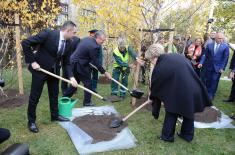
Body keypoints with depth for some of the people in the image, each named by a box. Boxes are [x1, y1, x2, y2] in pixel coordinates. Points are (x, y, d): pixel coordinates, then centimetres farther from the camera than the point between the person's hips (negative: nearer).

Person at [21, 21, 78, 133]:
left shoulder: (68, 43, -3)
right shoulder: (48, 34, -22)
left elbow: (66, 62, 1)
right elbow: (25, 43, -20)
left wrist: (71, 76, -11)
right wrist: (32, 61, -19)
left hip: (54, 71, 6)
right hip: (40, 69, -6)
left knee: (54, 94, 16)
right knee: (35, 96, 5)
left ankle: (55, 115, 35)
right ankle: (31, 121, 22)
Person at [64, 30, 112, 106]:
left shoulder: (87, 38, 4)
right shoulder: (94, 47, -24)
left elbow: (77, 47, 16)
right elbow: (96, 62, -19)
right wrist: (104, 72, -11)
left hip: (73, 61, 10)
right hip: (79, 65, -10)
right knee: (88, 82, 4)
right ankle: (87, 102, 15)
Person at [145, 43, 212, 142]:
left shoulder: (159, 68, -10)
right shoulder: (176, 56, 8)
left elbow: (155, 86, 2)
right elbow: (190, 66, 17)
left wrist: (151, 98, 21)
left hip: (179, 94, -7)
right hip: (194, 90, 7)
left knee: (171, 113, 16)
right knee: (188, 111, 24)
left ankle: (167, 136, 30)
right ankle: (187, 135, 41)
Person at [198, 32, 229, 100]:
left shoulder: (225, 46, -3)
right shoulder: (209, 45, 2)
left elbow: (226, 58, -4)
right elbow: (205, 55, 4)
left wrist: (222, 68, -9)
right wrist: (201, 63, -9)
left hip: (218, 68, -2)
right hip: (209, 67, 2)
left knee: (214, 82, 1)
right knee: (208, 81, 11)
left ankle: (211, 95, 14)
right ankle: (206, 93, 27)